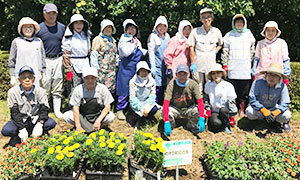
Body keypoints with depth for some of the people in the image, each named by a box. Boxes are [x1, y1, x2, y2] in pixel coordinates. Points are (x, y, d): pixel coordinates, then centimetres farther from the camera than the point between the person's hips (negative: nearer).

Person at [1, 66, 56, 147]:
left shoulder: (41, 91, -8)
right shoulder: (12, 92, -10)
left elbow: (44, 110, -13)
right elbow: (15, 113, -13)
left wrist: (40, 123, -33)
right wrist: (22, 128, -26)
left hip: (35, 120, 2)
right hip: (20, 121, -1)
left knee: (51, 123, -27)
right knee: (5, 131, -29)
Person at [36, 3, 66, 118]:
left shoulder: (62, 27, 9)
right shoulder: (39, 28, 2)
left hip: (58, 59, 2)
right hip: (45, 60, -2)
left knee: (58, 87, 6)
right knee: (45, 84, -2)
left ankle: (57, 110, 16)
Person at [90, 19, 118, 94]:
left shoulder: (113, 40, 20)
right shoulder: (98, 39, 0)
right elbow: (94, 54, -6)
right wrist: (95, 68, -12)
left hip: (112, 70, 6)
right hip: (102, 69, -6)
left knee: (111, 89, 5)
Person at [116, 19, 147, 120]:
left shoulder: (137, 41, 16)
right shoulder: (123, 40, -6)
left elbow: (141, 53, 28)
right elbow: (126, 53, -20)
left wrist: (145, 51, 9)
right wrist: (134, 44, -10)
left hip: (136, 68, 7)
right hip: (126, 67, -6)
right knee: (124, 90, -3)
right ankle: (120, 110, 8)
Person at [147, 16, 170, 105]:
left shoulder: (167, 36, 13)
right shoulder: (153, 36, -4)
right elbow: (151, 52, -8)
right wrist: (153, 66, -13)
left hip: (165, 65, 6)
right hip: (156, 65, -6)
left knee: (163, 86, 8)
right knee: (156, 86, -8)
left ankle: (162, 105, 18)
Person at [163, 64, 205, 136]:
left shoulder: (193, 84, -17)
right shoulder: (171, 84, -21)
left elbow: (200, 102, -24)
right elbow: (165, 104, -29)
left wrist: (202, 119, -39)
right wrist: (166, 122, -41)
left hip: (188, 109, 1)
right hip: (175, 109, -1)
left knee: (197, 110, -29)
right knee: (166, 112, -31)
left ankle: (191, 125, 3)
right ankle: (171, 126, 4)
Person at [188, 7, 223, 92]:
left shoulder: (216, 32, 6)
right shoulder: (195, 31, 1)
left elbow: (220, 44, 24)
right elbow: (191, 48, 1)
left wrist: (215, 51, 5)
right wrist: (192, 63, -4)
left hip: (211, 65, 2)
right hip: (198, 65, -1)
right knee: (197, 89, 2)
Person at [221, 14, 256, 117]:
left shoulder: (249, 34, 13)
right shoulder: (229, 35, 9)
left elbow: (252, 52, 17)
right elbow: (225, 52, 8)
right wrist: (224, 65, 2)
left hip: (246, 70, 1)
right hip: (233, 69, -1)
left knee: (245, 93, 2)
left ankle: (242, 111, 15)